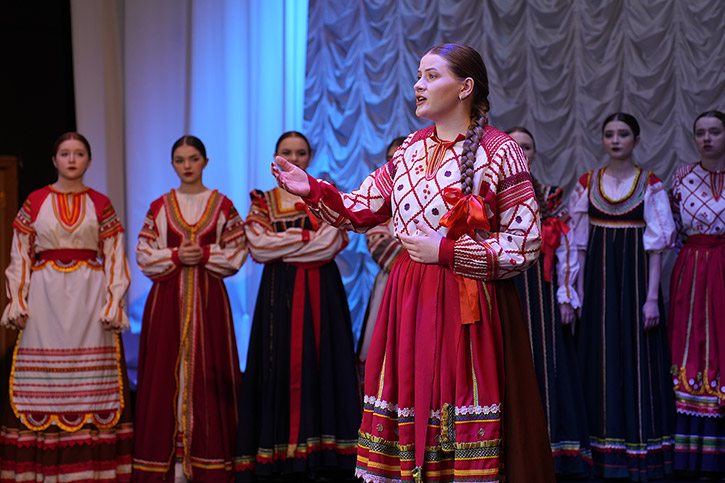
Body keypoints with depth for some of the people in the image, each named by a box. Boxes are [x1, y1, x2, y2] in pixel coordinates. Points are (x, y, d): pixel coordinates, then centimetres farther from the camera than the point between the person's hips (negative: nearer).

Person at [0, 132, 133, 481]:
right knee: (43, 380, -3)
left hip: (90, 301, 0)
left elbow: (115, 259, 6)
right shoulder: (35, 202, 8)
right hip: (45, 299, 0)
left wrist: (113, 303, -4)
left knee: (91, 381, -3)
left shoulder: (101, 205, 8)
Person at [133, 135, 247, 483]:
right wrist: (176, 256, -10)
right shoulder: (159, 207, 9)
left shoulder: (222, 205, 6)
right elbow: (144, 255, 5)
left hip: (208, 298, -1)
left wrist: (204, 255, -11)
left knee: (207, 372, -3)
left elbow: (237, 253, 3)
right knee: (167, 371, -2)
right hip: (168, 298, 1)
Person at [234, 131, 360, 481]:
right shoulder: (263, 202, 13)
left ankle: (323, 455, -6)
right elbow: (258, 247, -3)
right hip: (280, 293, 0)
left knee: (321, 359, -6)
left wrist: (283, 243, -8)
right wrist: (309, 238, -7)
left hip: (322, 293, 0)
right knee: (283, 365, -6)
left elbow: (332, 243, -5)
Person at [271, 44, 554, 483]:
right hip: (410, 300, 6)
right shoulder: (412, 148, 13)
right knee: (408, 405, 5)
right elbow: (362, 210, 16)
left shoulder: (500, 151, -6)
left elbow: (525, 246, -9)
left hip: (468, 307, -5)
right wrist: (312, 190, 1)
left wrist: (445, 251, -13)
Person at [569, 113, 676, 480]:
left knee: (637, 358, -2)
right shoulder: (587, 183, 8)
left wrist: (652, 296, -10)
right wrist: (580, 290, 2)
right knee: (601, 360, 2)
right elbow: (580, 241, 9)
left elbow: (656, 245, -3)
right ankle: (604, 452, 8)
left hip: (635, 276, -2)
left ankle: (641, 453, 4)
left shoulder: (650, 185, 1)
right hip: (598, 277, 2)